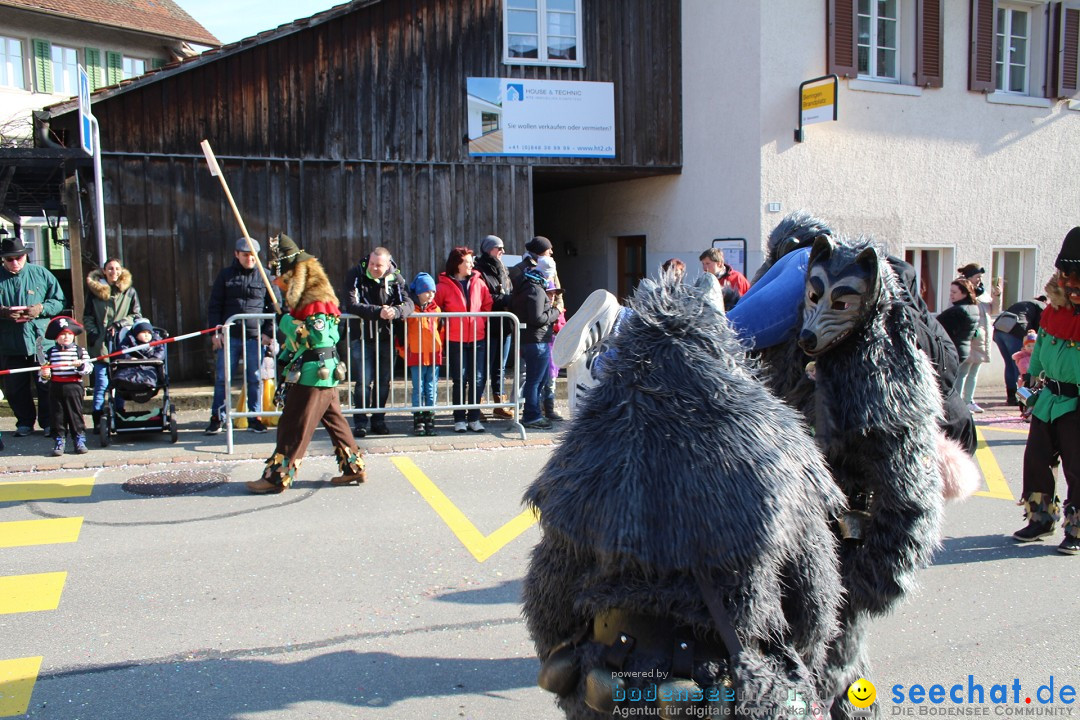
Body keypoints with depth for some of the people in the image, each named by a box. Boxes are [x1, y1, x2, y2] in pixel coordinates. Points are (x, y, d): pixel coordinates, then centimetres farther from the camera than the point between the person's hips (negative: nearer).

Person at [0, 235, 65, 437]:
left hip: (41, 341, -1)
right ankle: (24, 422, 22)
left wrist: (41, 309, -13)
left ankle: (48, 422, 13)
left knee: (46, 385, 2)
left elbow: (59, 302, 5)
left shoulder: (41, 274, 3)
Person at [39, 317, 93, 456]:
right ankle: (58, 442, 12)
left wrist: (81, 365, -23)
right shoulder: (50, 353, 7)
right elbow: (42, 372, 11)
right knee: (57, 415, 5)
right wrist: (44, 375, -11)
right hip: (56, 388, 2)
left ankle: (79, 440, 11)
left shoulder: (80, 351, 3)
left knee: (76, 414, 4)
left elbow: (89, 368, -4)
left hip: (74, 387, -1)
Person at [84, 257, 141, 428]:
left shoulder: (129, 291, 7)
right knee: (101, 384, -3)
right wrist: (93, 334, -4)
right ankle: (98, 421, 3)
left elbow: (137, 315, 9)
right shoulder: (94, 290, 7)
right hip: (100, 345, -1)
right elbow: (87, 317, 10)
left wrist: (121, 324, -7)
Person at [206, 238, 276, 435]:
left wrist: (268, 332, -2)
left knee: (255, 379, 4)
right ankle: (216, 418, 12)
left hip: (255, 337, 0)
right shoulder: (225, 275, 7)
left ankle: (255, 418, 14)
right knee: (222, 378, 3)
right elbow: (214, 306, 8)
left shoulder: (264, 276, 5)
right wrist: (215, 332, -1)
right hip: (229, 337, 1)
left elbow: (275, 307, 7)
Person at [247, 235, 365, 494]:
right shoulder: (303, 295, 14)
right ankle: (353, 468, 19)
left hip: (312, 373, -10)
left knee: (293, 426, -4)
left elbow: (319, 337, -23)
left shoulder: (315, 299, -17)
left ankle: (277, 477, 2)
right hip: (322, 372, 10)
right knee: (334, 420, 13)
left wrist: (290, 324, -24)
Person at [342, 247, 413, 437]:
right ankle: (360, 422, 6)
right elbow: (352, 305, -20)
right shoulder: (355, 275, -10)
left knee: (383, 381, 9)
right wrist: (378, 312, -32)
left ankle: (379, 420, 22)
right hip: (362, 337, -3)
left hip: (387, 337, 3)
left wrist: (395, 311, -34)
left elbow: (408, 303, -12)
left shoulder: (395, 278, -2)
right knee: (363, 382, -5)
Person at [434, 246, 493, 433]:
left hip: (478, 339, 3)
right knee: (459, 380, 2)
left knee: (477, 380, 2)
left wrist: (479, 323, 7)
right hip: (455, 340, -3)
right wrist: (445, 328, 1)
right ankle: (459, 419, 12)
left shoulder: (478, 282, 6)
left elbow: (487, 306, 14)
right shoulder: (444, 285, -3)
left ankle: (474, 418, 12)